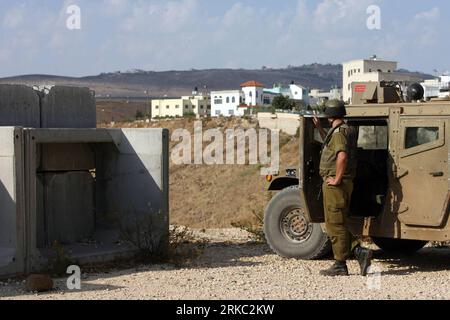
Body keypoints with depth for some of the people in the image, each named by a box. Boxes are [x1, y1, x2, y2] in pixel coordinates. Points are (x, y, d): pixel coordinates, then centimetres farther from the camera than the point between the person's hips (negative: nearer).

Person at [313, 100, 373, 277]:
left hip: (335, 184, -10)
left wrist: (337, 179, -24)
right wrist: (320, 128, 33)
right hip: (345, 184, 10)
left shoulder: (338, 132, -15)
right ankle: (360, 252, 8)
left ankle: (340, 266, 1)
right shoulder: (348, 130, 17)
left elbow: (342, 156, -31)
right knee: (338, 224, 16)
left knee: (335, 225, -4)